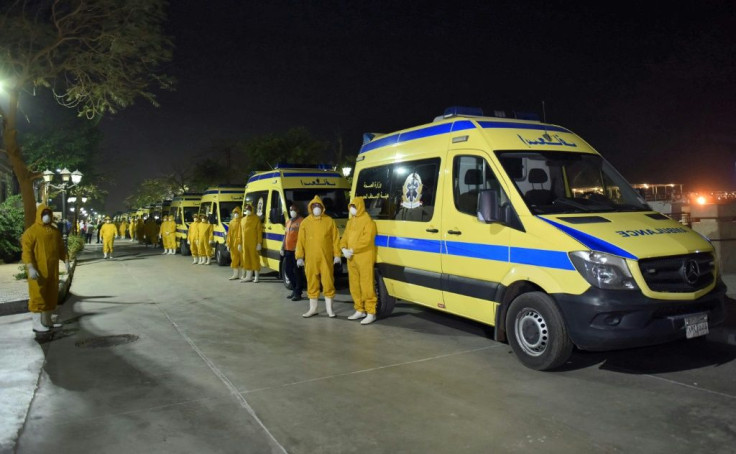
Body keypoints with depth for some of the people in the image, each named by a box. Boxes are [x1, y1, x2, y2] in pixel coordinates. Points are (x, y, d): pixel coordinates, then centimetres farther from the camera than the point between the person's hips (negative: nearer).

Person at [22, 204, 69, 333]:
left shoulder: (55, 231, 12)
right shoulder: (31, 231, -7)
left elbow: (61, 248, 18)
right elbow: (26, 251, -13)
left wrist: (66, 261, 7)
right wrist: (31, 268, -21)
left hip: (53, 270, 7)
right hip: (39, 270, -6)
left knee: (51, 295, 11)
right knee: (38, 295, -3)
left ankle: (47, 321, 22)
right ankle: (37, 323, 3)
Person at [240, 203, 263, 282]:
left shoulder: (256, 219, -4)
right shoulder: (243, 220, 14)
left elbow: (259, 231, -7)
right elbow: (241, 232, 15)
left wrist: (259, 243, -13)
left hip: (254, 243, -6)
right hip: (245, 243, 6)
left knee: (255, 258, -3)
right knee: (247, 259, 10)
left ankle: (256, 276, 4)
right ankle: (249, 276, 19)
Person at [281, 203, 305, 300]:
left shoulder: (301, 221, -7)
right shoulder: (288, 222, 19)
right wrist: (282, 248, 19)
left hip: (296, 250, -8)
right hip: (288, 250, 8)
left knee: (297, 271, -4)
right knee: (288, 270, 12)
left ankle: (298, 293, 3)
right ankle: (294, 290, 25)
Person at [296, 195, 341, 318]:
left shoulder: (329, 221, 4)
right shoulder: (305, 222, 5)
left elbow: (335, 239, 2)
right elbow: (300, 241, 4)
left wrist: (336, 255, -3)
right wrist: (299, 257, -2)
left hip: (326, 258, -1)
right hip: (311, 258, 1)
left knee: (328, 282, 1)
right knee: (312, 283, 8)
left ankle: (329, 308, 13)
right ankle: (313, 308, 19)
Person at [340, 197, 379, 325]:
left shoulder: (368, 221, -8)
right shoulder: (350, 221, 18)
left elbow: (366, 240, -18)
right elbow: (345, 237, 17)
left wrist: (352, 250, -17)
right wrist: (344, 249, -3)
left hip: (364, 258, -8)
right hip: (351, 259, 8)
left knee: (366, 286, -7)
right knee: (354, 285, 13)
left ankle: (371, 313, -2)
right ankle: (360, 310, 24)